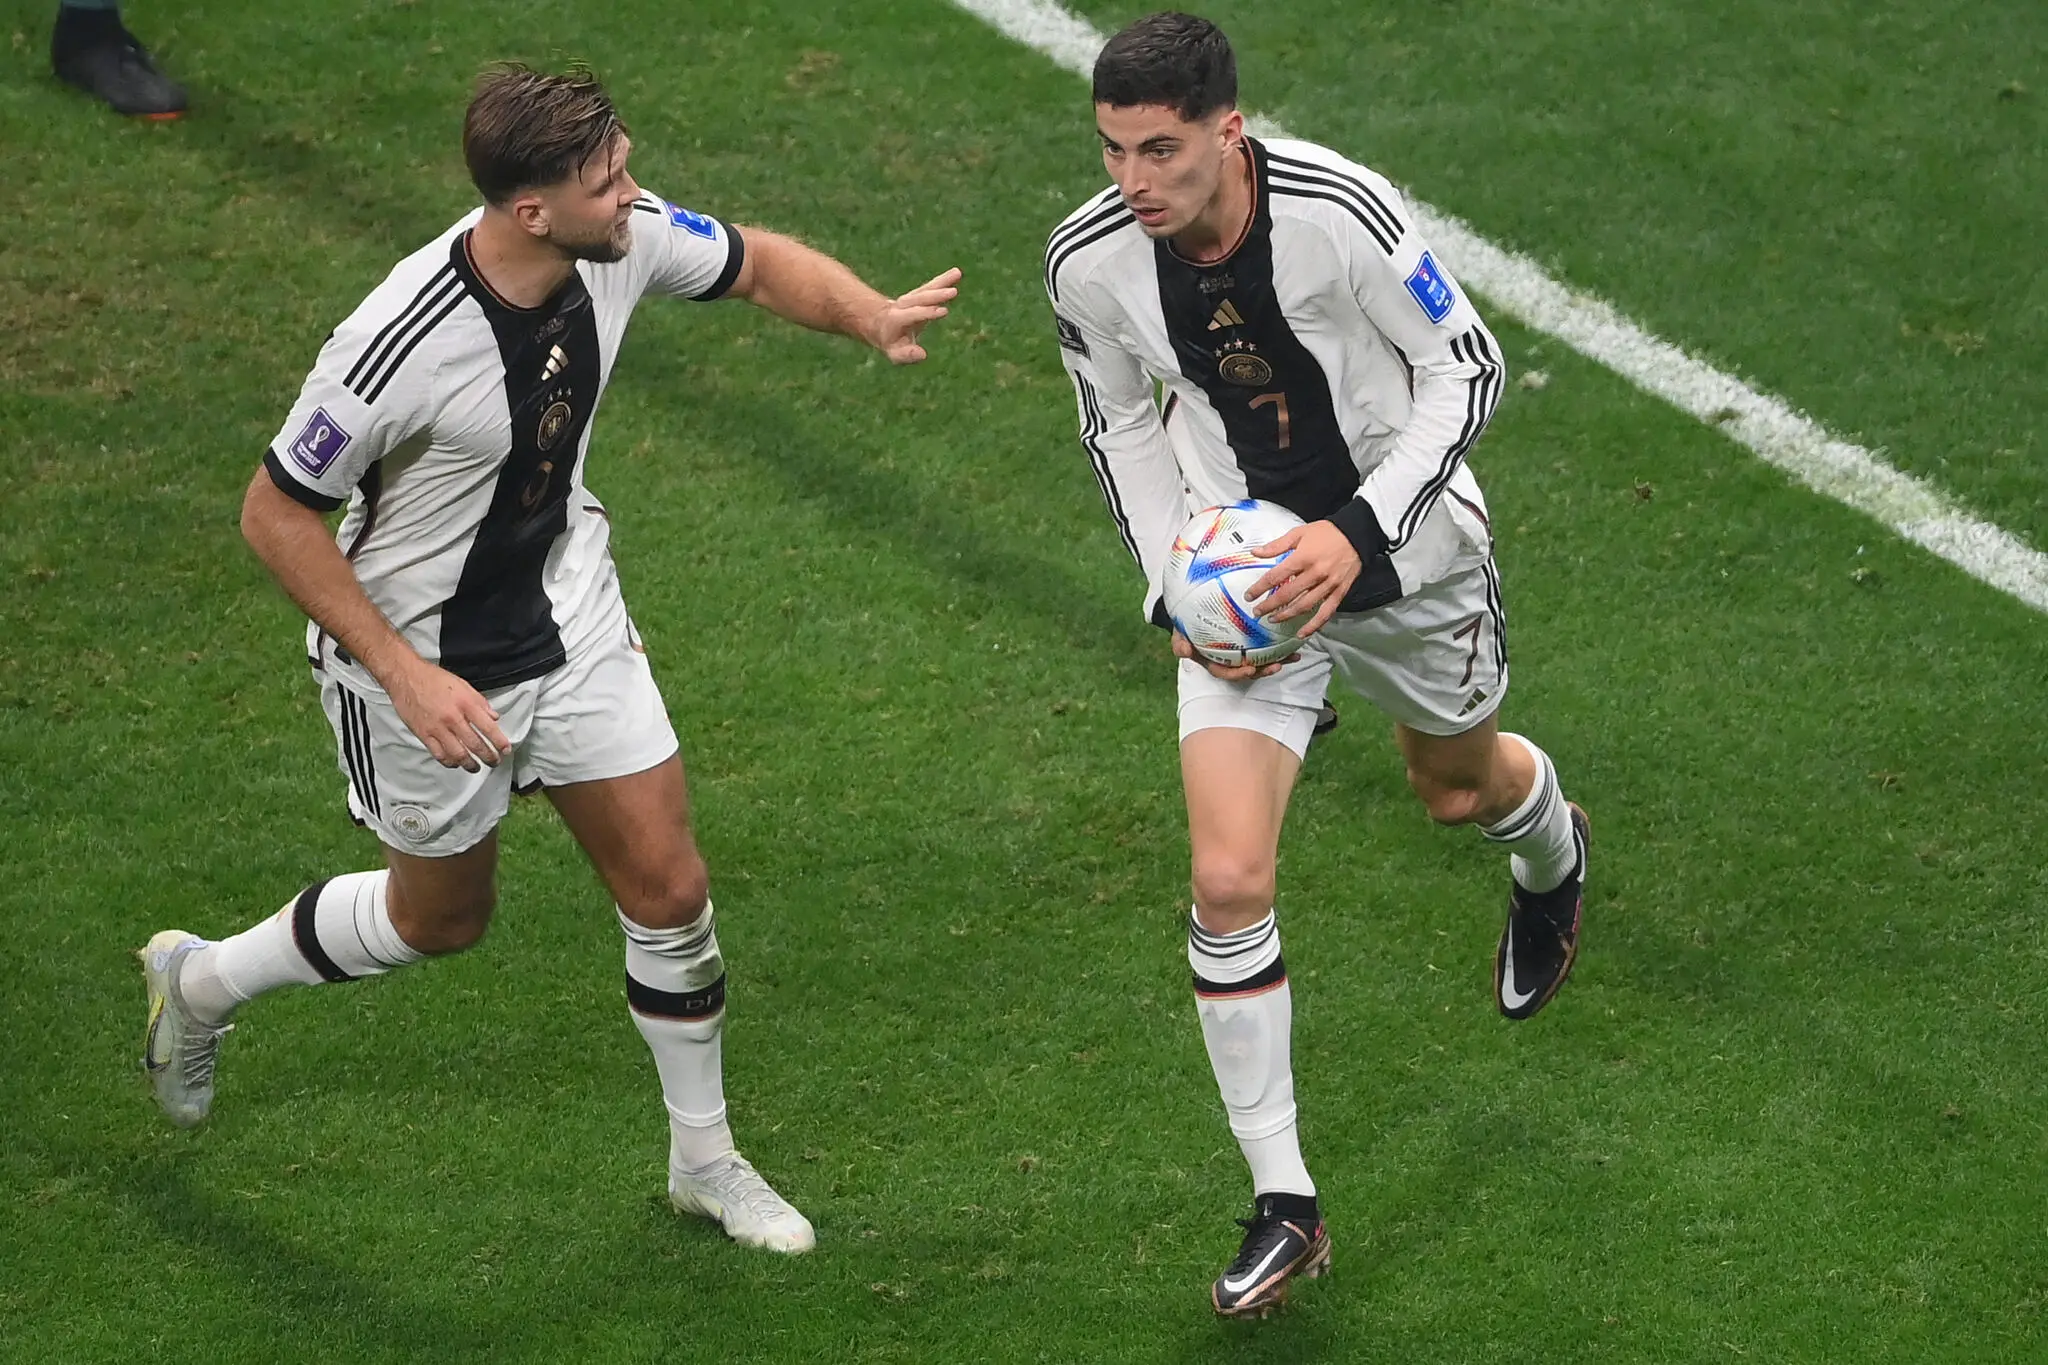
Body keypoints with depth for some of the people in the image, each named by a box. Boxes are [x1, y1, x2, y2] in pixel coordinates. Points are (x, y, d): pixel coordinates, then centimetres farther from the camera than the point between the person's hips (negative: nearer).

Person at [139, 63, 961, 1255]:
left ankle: (705, 1159, 27)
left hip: (569, 612, 5)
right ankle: (204, 979, 44)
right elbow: (276, 515, -23)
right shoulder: (402, 345, -36)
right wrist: (408, 676, -25)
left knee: (669, 888, 5)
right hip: (424, 657, -5)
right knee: (444, 917, 17)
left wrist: (873, 316, -17)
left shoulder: (625, 240, -19)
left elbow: (758, 263, 3)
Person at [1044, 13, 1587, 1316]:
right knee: (1227, 881, -13)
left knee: (1459, 780, 26)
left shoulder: (1339, 211, -30)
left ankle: (1553, 856, 68)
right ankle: (1284, 1206, 0)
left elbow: (1469, 368, -17)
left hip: (1404, 551, -1)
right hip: (1246, 572, 2)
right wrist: (1178, 586, -10)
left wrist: (1360, 535, -27)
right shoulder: (1089, 258, -18)